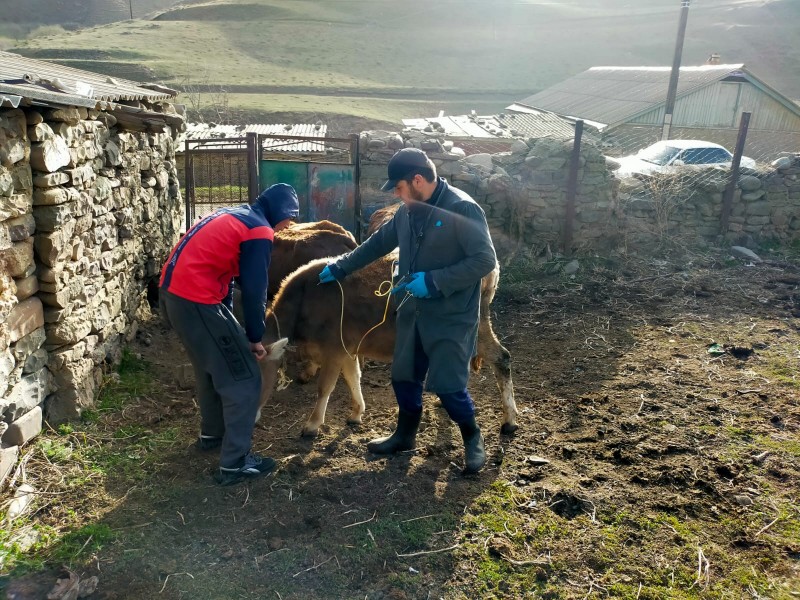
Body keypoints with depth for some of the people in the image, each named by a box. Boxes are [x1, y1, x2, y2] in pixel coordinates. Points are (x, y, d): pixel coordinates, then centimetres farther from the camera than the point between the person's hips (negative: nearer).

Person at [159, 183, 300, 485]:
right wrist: (255, 337, 4)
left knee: (211, 366, 27)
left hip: (171, 291, 10)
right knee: (244, 379, -1)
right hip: (196, 299, -10)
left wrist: (232, 326, 24)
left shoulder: (234, 215, 21)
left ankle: (211, 434, 42)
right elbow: (254, 290, -8)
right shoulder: (260, 231, -6)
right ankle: (234, 463, 3)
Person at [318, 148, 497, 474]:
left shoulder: (463, 210, -18)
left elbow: (485, 260, -21)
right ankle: (405, 435, 36)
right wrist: (340, 268, 19)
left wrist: (434, 281, -24)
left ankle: (473, 439, 22)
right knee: (404, 377, 14)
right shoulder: (408, 211, 5)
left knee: (448, 385, -5)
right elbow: (379, 242, 18)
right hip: (414, 310, 7)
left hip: (451, 316, -7)